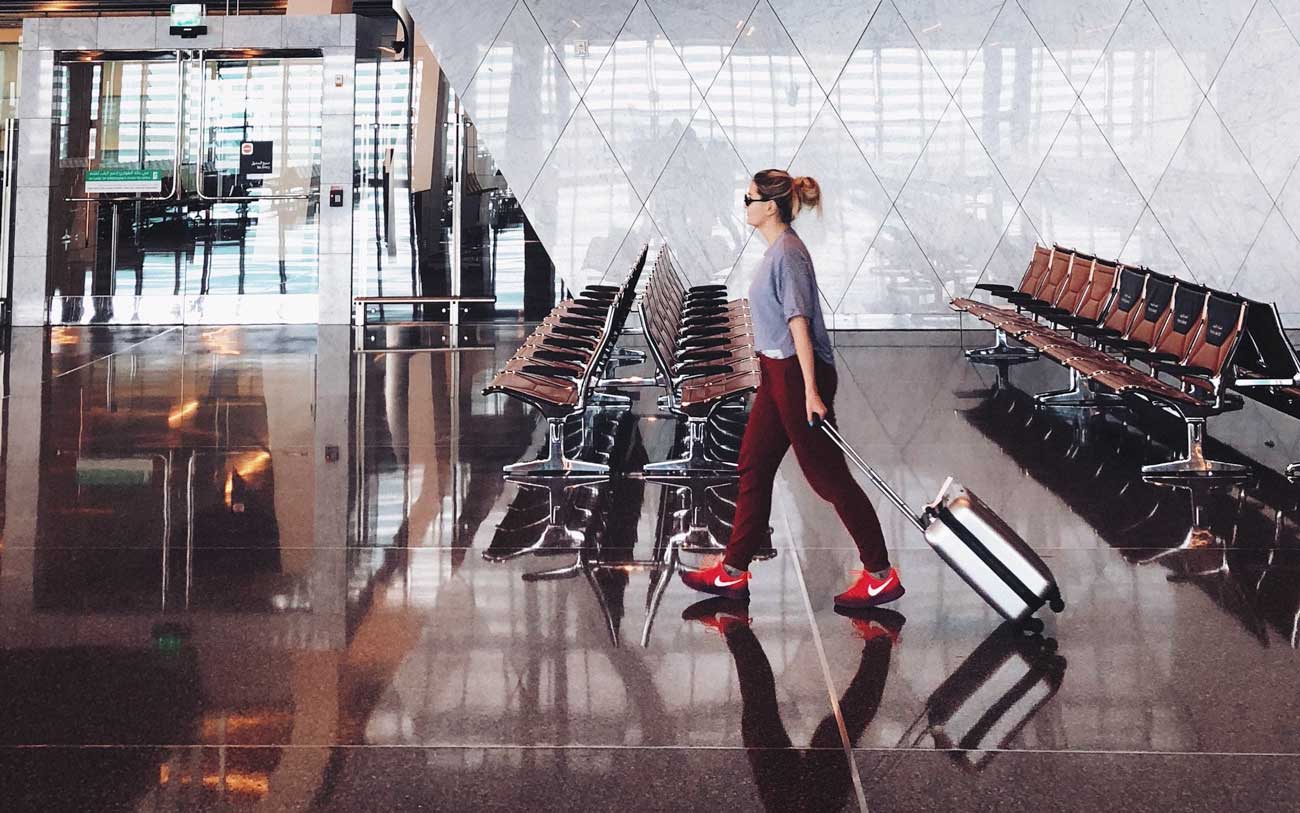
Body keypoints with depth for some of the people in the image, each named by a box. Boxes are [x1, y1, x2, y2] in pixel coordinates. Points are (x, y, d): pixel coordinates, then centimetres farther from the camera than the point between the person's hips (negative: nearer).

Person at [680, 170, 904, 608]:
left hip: (798, 375, -10)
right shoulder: (777, 249, 13)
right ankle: (733, 572, 19)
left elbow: (799, 324, -22)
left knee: (827, 474, -3)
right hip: (778, 374, 10)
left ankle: (881, 576, 6)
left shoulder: (787, 254, -17)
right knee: (754, 468, 12)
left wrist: (811, 391, -24)